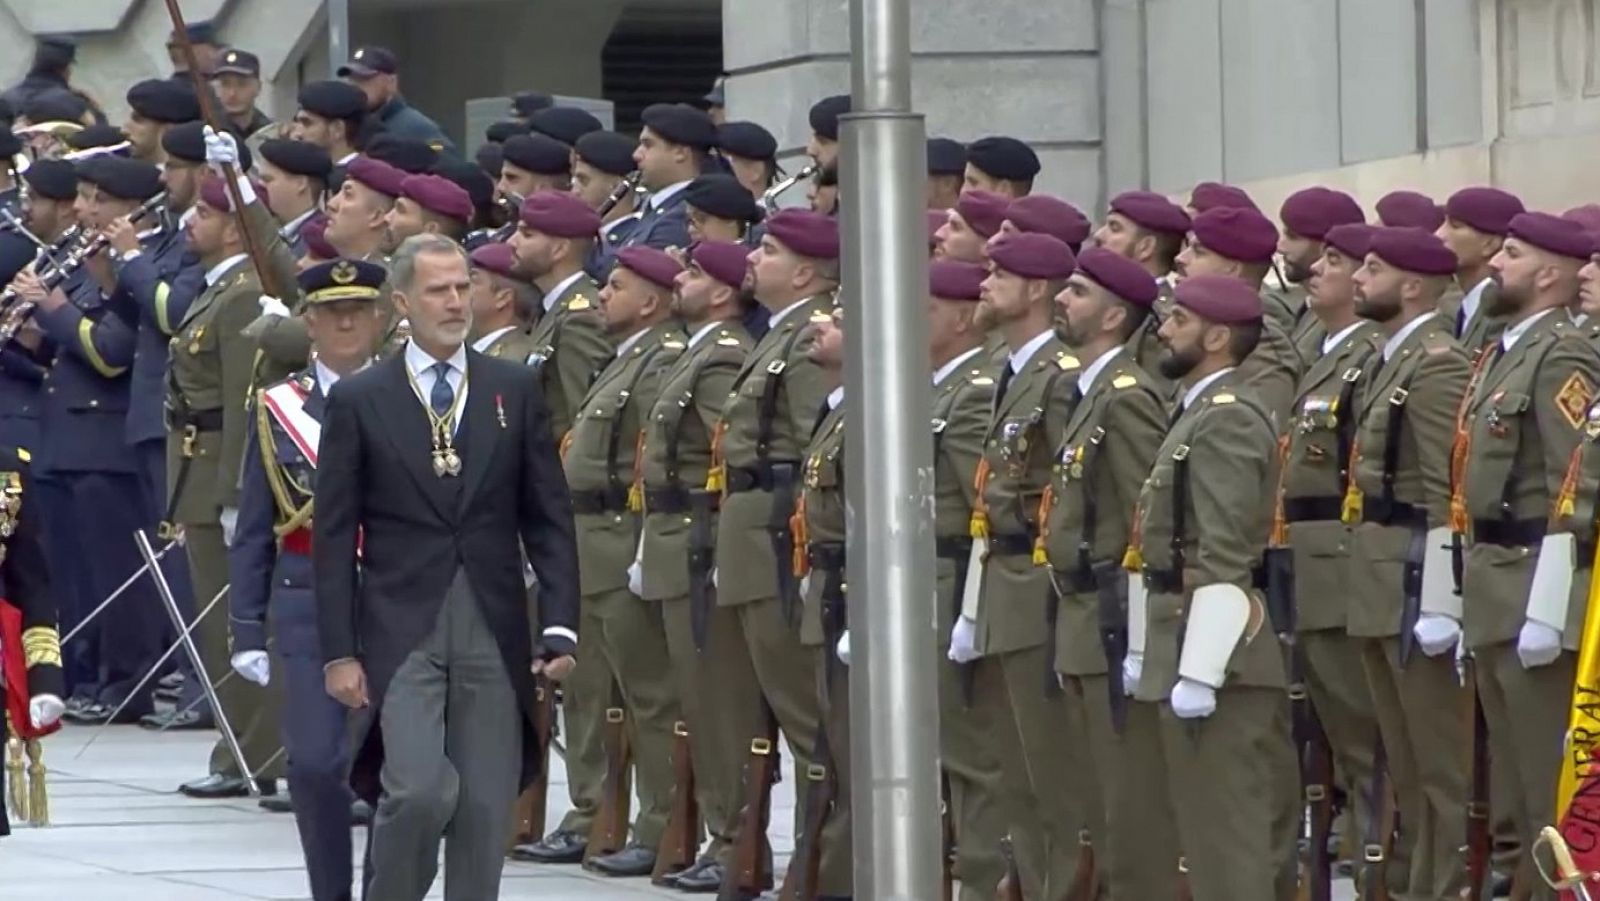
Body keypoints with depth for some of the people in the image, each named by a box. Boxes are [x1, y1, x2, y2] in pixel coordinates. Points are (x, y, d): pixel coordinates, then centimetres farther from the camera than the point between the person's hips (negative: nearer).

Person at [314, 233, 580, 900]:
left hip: (493, 632, 3)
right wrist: (338, 650, -4)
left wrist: (560, 628, -1)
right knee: (419, 790, -18)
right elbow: (334, 537, 2)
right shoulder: (358, 400, 3)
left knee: (485, 809, 1)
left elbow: (550, 518, 9)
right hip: (401, 631, -3)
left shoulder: (515, 390, 9)